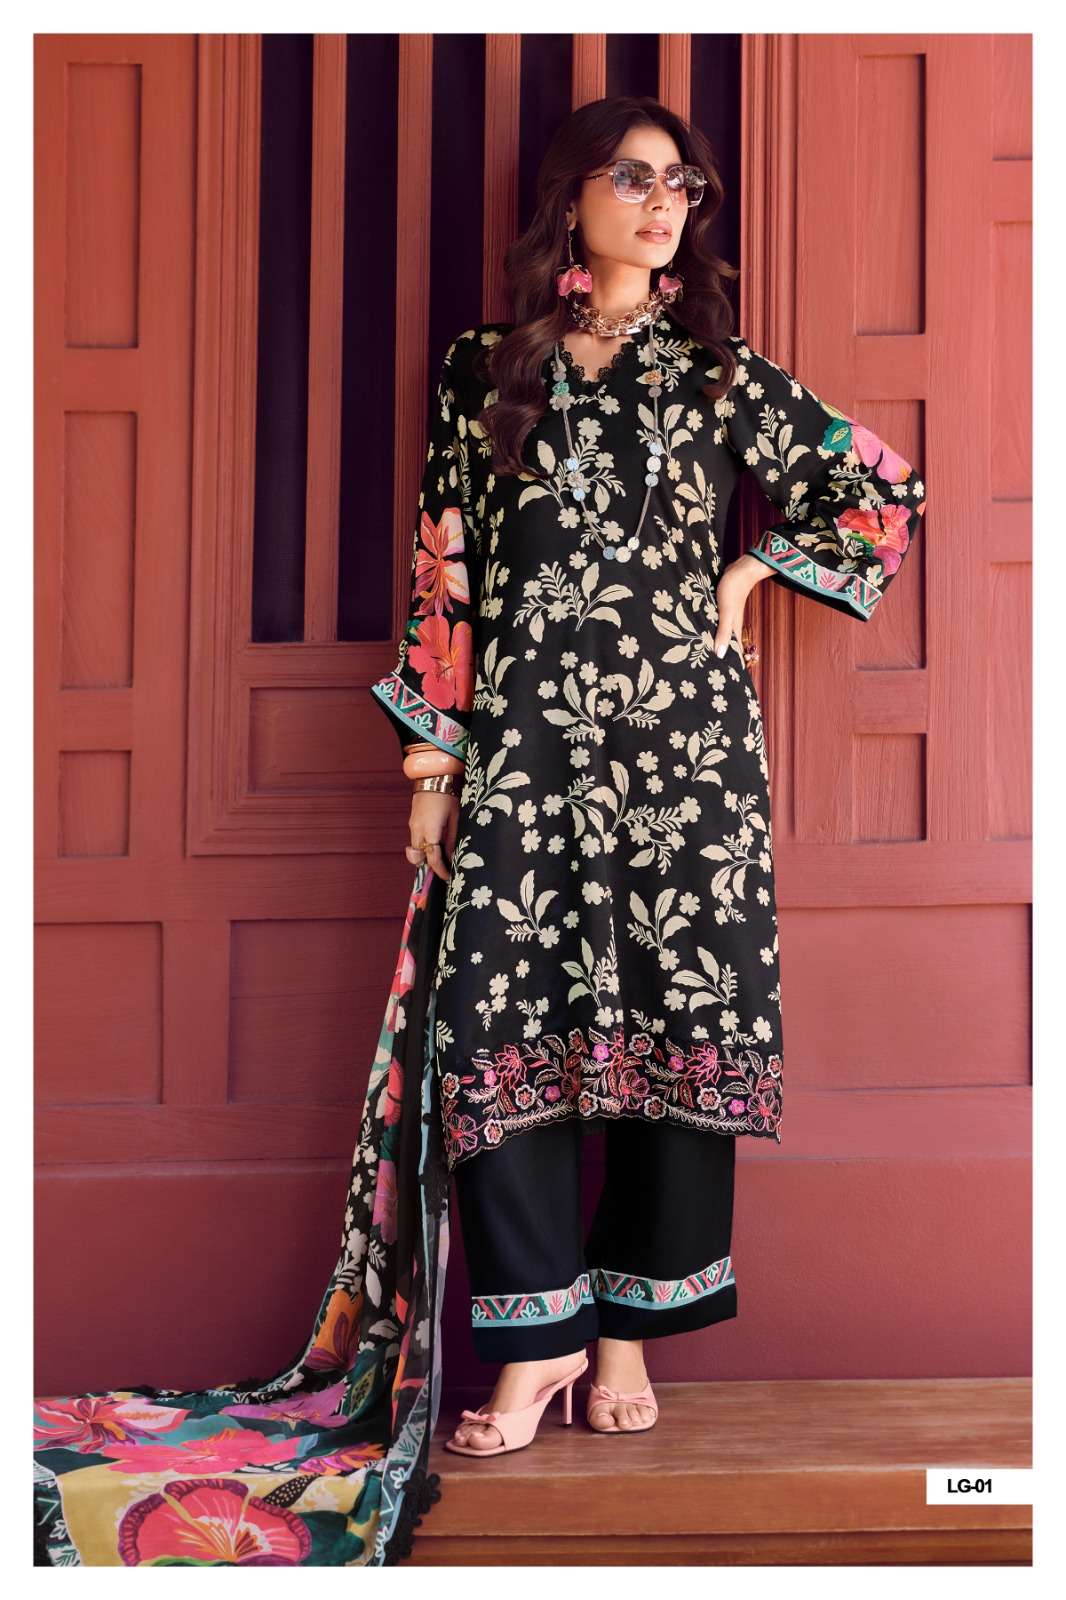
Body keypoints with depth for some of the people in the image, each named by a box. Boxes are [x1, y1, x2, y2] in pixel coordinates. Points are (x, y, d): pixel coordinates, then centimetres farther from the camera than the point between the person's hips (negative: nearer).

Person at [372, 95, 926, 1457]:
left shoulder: (717, 373, 10)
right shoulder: (483, 369, 11)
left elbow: (887, 492, 13)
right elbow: (445, 571, 9)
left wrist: (750, 574, 5)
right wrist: (433, 759, 4)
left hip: (681, 730, 0)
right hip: (522, 737, 0)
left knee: (678, 1009, -1)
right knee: (500, 1013, -7)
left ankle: (630, 1324, 11)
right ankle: (539, 1334, 2)